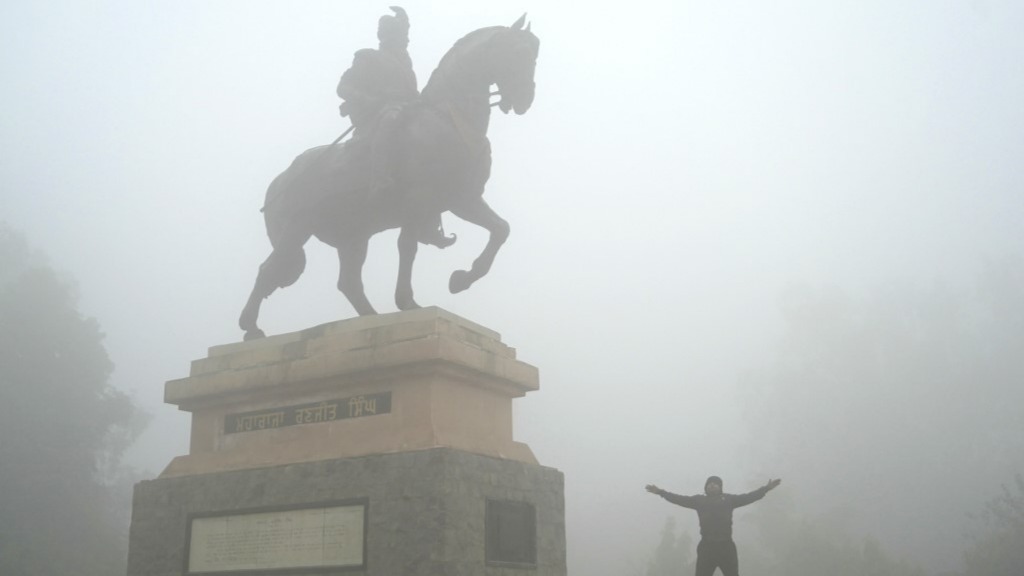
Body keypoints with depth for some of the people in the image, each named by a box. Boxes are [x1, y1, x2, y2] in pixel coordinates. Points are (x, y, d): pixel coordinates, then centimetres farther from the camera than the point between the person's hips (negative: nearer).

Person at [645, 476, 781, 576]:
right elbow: (679, 499, 2)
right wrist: (660, 492, -5)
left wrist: (766, 488, -11)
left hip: (726, 547, 0)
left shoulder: (729, 499, 6)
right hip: (706, 547, 0)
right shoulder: (699, 500, 6)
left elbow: (748, 497, 0)